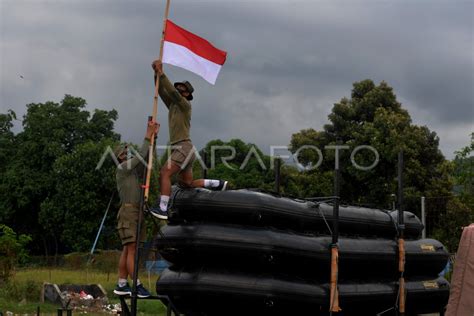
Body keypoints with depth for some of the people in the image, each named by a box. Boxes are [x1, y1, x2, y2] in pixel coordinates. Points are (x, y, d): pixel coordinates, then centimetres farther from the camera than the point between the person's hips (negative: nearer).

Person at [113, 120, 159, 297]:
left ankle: (122, 285, 7)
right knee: (131, 250, -12)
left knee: (127, 250, 6)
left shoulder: (135, 170, 21)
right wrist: (147, 138, -9)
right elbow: (141, 156, -12)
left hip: (137, 212, 9)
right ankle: (137, 285, -16)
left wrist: (153, 137, 8)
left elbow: (147, 158, 17)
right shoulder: (122, 169, -3)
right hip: (128, 211, -9)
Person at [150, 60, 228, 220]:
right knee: (187, 183, 15)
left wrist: (162, 74, -19)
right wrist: (156, 74, -3)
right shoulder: (173, 105, 19)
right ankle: (219, 184, 23)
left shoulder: (185, 104, -3)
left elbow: (172, 92, -19)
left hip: (184, 147, -10)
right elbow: (161, 91, 11)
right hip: (181, 149, 10)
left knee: (164, 173, -20)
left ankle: (163, 209, -26)